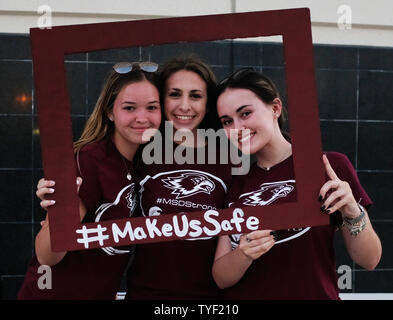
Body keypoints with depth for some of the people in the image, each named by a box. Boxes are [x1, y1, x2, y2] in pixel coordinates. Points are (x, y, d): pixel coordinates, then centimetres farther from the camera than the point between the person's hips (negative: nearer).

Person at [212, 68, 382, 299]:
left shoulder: (330, 166, -8)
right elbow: (221, 279, -4)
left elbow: (369, 261, -6)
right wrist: (244, 254, -23)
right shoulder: (235, 184, 1)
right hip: (243, 296, 2)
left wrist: (352, 212, -22)